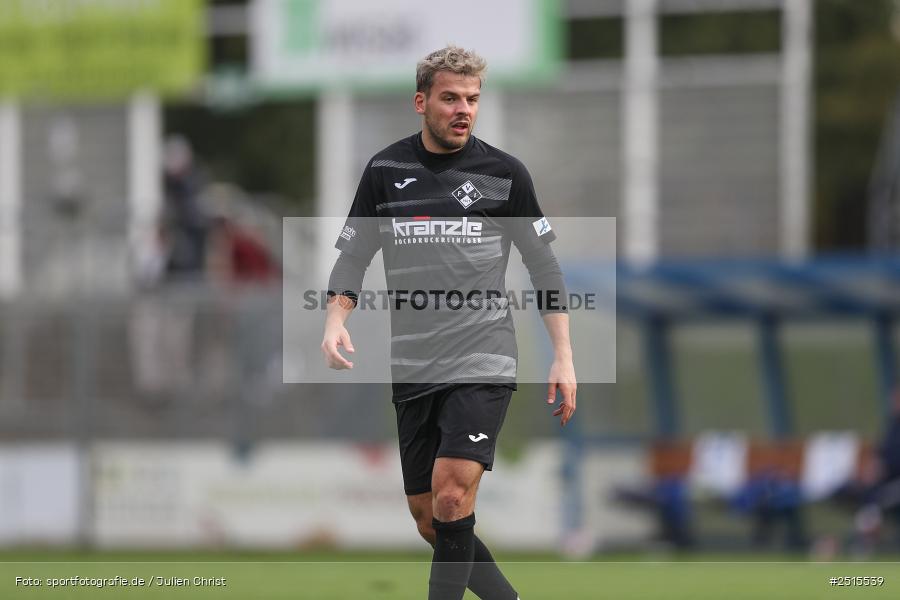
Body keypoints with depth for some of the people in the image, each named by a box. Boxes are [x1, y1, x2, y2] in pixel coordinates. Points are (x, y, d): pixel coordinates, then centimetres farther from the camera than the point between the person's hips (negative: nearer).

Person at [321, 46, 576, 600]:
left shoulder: (504, 173, 1)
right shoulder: (385, 171, 5)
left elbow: (544, 266, 6)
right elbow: (354, 255, 9)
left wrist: (564, 358, 1)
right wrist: (336, 320, -10)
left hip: (483, 364, -4)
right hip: (413, 368, 4)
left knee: (452, 494, -20)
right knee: (429, 519, 6)